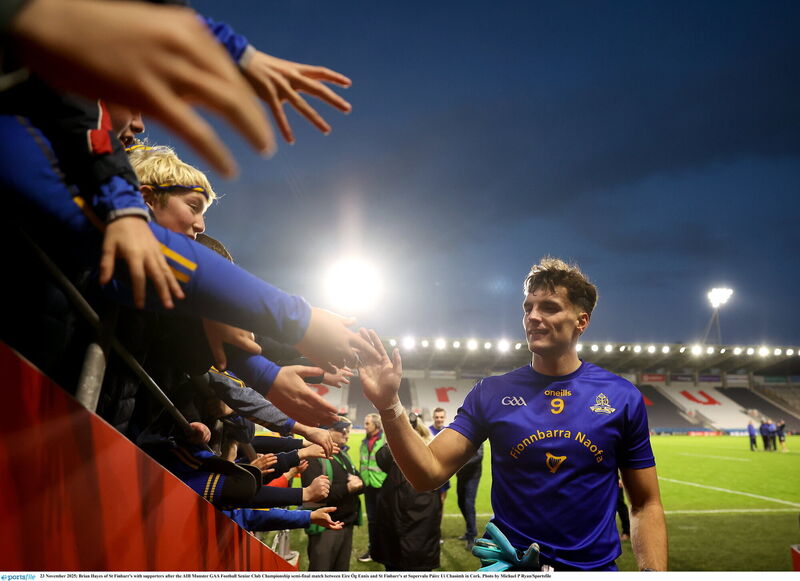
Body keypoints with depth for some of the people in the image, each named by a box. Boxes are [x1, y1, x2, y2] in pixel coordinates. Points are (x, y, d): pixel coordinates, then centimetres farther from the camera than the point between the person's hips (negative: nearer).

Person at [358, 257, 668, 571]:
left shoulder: (623, 398, -5)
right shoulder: (491, 393, -6)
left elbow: (645, 504, 0)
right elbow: (429, 473, -13)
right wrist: (390, 406, -28)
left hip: (594, 566, 1)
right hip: (508, 565, 0)